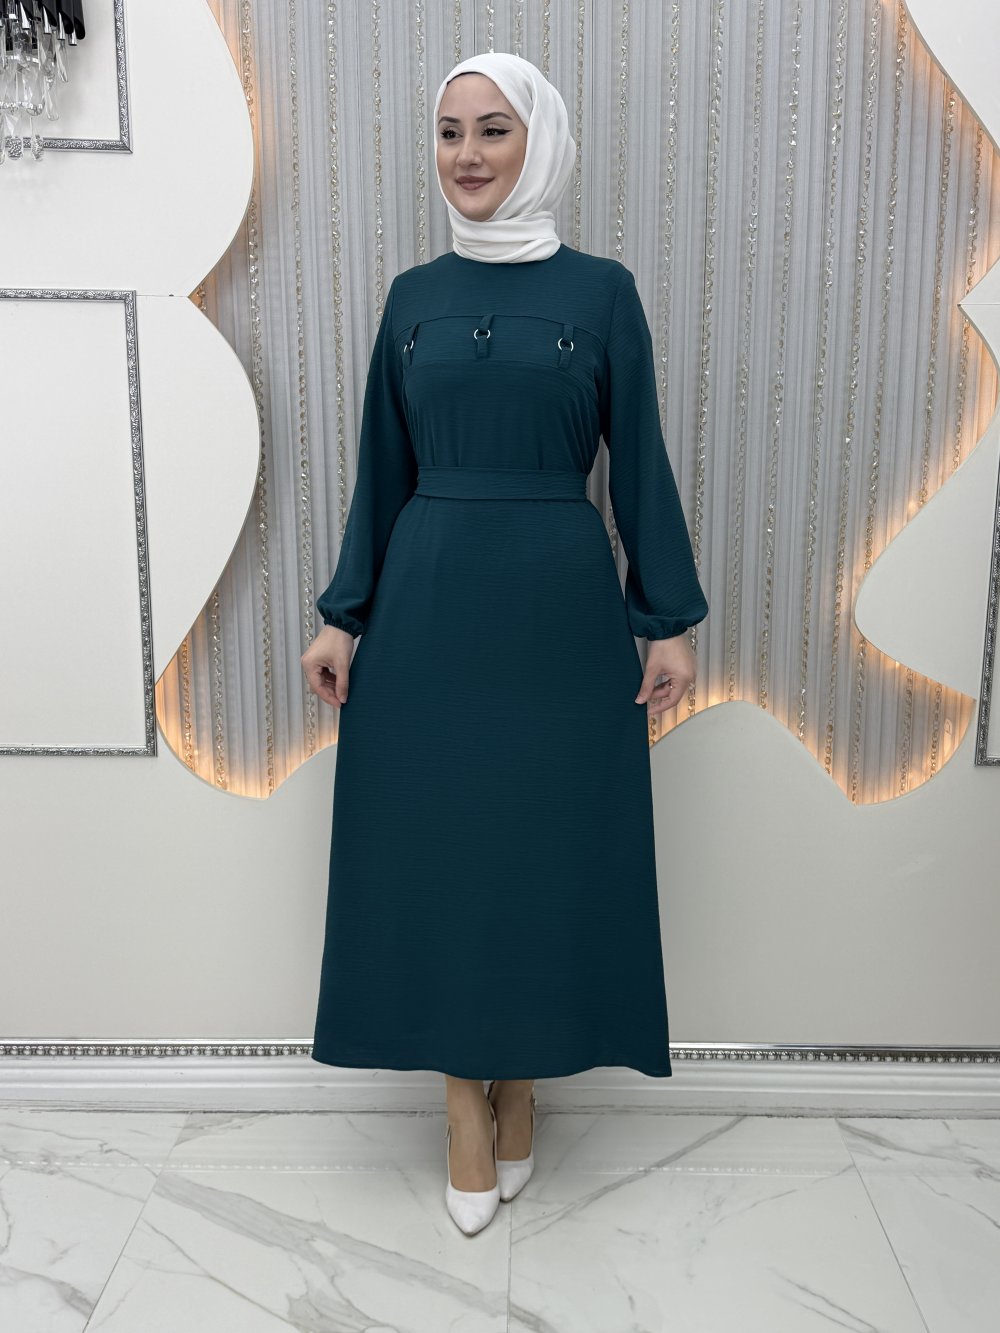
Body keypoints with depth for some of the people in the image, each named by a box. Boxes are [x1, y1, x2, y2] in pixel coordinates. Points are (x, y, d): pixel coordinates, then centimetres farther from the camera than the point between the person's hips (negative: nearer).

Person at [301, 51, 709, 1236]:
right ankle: (465, 1101, 24)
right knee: (433, 840, 5)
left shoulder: (601, 291, 2)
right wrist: (344, 615, 4)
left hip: (560, 606, -2)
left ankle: (524, 1080, 29)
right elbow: (381, 471, 8)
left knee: (551, 845, 6)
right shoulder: (412, 295, 8)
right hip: (429, 605, 2)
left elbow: (640, 465, 1)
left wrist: (669, 621, -3)